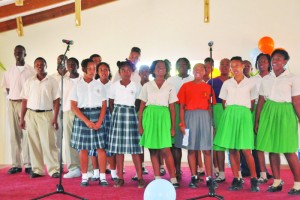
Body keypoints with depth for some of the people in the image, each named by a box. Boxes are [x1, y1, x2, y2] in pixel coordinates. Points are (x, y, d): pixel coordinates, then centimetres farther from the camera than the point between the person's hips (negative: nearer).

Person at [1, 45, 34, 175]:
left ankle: (28, 164, -5)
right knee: (14, 134, 3)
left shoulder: (31, 71, 0)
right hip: (12, 103, 4)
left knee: (26, 133, -7)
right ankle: (16, 164, 7)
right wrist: (10, 98, 4)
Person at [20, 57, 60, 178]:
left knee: (49, 143, -7)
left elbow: (56, 100, 1)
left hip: (46, 114, -3)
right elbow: (25, 100, 11)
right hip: (31, 114, 3)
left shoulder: (52, 81, 3)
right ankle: (37, 169, 11)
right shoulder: (29, 82, 11)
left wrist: (55, 118, -6)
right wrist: (22, 118, 6)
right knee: (34, 143, 4)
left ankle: (54, 169, -2)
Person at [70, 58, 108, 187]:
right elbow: (73, 106, -3)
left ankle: (102, 177, 4)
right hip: (82, 117, -1)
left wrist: (99, 122, -9)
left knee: (100, 147, -2)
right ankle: (84, 177, 10)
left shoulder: (99, 86, 6)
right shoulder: (77, 86, 2)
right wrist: (86, 121, -12)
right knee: (83, 148, 2)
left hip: (97, 116, 1)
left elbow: (104, 105, 5)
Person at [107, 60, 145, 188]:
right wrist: (115, 114, 3)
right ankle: (120, 178, 9)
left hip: (131, 115, -1)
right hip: (117, 115, 1)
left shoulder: (135, 86, 2)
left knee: (134, 147, -4)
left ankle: (140, 178, 1)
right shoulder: (114, 85, 4)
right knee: (118, 148, 2)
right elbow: (111, 103, 10)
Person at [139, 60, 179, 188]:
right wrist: (140, 124, 0)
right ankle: (157, 179, 10)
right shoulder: (147, 86, 7)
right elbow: (141, 106, 6)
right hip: (150, 117, 1)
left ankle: (173, 179, -2)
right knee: (153, 149, 3)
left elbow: (172, 108, 7)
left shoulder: (170, 87, 9)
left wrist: (173, 126, 2)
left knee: (165, 150, -8)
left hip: (164, 117, -1)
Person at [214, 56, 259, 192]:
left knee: (246, 149, -8)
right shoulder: (226, 83, 10)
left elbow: (252, 104, 8)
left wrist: (244, 114, 3)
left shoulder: (250, 83, 6)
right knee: (232, 149, 1)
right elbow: (224, 102, 13)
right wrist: (230, 114, 4)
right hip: (229, 115, 2)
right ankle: (236, 180, 8)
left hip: (244, 115, -2)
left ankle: (254, 179, 6)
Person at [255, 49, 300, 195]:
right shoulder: (266, 79, 11)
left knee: (288, 150, -5)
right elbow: (261, 101, 11)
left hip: (285, 113, -4)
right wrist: (257, 121, 9)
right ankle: (277, 182, 16)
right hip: (268, 113, 4)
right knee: (271, 148, 6)